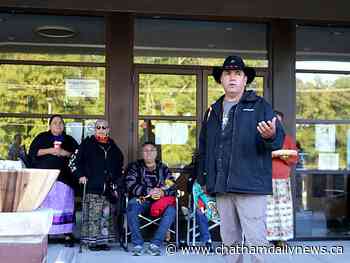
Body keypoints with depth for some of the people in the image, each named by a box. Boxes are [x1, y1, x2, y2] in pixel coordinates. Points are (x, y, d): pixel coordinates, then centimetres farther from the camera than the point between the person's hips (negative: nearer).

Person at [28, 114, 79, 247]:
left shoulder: (69, 140, 17)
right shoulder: (42, 137, 15)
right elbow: (32, 152, 4)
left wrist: (63, 152, -10)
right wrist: (49, 150, -9)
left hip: (63, 178, 1)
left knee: (64, 205, -5)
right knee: (44, 206, -6)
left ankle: (68, 235, -3)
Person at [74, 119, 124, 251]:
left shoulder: (112, 146, 16)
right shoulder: (87, 143, 6)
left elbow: (119, 163, 23)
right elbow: (78, 160, 2)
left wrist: (117, 180, 15)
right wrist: (81, 175, -9)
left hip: (108, 186, 4)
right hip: (93, 185, -4)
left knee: (107, 214, 4)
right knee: (93, 214, -7)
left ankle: (103, 240, 12)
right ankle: (91, 240, -1)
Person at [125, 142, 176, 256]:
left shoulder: (163, 168, 15)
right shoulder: (135, 166, 10)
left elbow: (173, 187, 4)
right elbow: (131, 185, -7)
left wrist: (163, 192, -19)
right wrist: (149, 191, -20)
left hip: (159, 201, 1)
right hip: (140, 200, -1)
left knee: (171, 210, -29)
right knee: (132, 207, -34)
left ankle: (155, 244, -24)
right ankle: (137, 244, -25)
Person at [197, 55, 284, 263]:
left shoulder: (260, 106, 2)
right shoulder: (213, 111, 17)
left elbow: (279, 139, -7)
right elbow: (204, 148, 21)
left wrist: (271, 136, -30)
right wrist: (203, 179, 16)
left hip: (251, 186, -5)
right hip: (222, 188, 5)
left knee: (256, 239, -7)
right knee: (230, 240, 14)